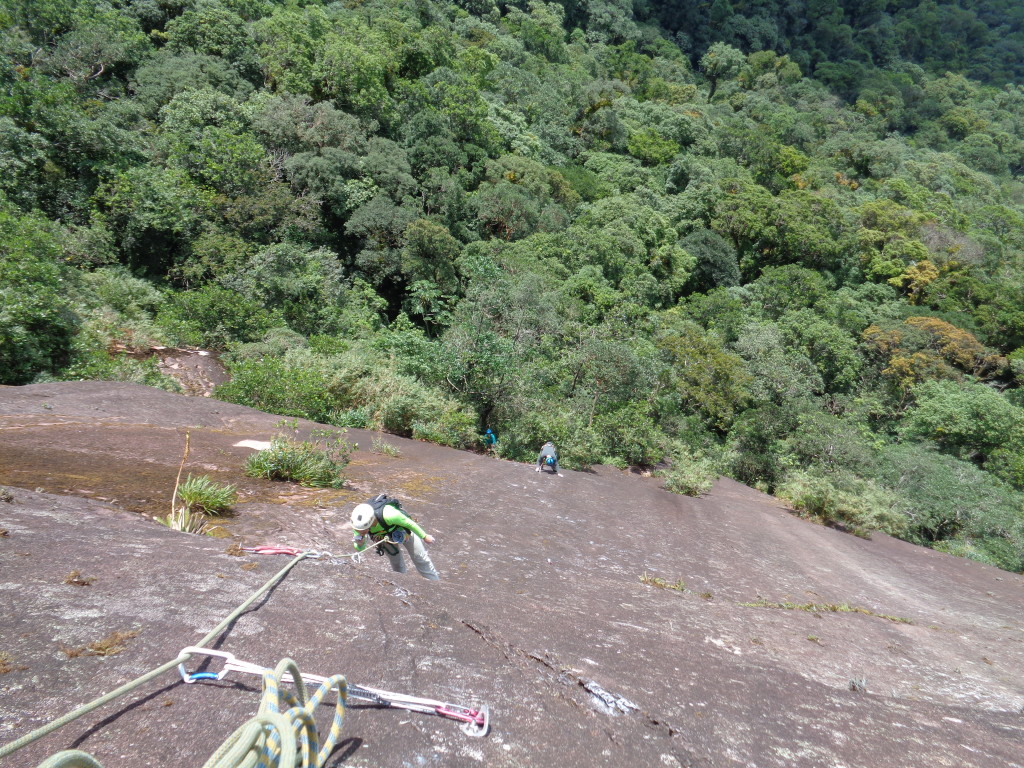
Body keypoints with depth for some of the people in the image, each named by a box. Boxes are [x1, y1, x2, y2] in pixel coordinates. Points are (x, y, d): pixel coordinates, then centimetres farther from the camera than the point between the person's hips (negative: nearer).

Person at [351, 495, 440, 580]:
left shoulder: (388, 515, -49)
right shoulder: (358, 522, -33)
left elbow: (409, 523, -29)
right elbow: (360, 549, -17)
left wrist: (425, 537, -16)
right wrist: (360, 544, -41)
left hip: (403, 530, -3)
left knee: (421, 559, 9)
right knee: (396, 563, 15)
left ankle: (435, 583, 29)